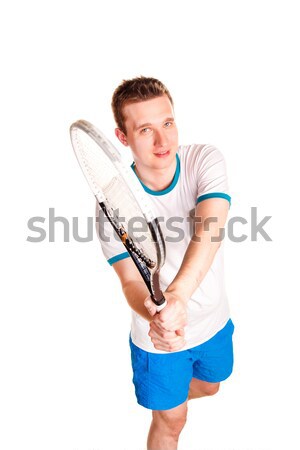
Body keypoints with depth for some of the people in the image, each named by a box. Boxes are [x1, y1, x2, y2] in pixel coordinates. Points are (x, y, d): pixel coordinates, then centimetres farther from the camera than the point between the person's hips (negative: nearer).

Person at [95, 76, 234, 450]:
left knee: (209, 386, 32)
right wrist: (155, 315, -48)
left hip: (214, 321, 4)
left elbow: (210, 228, -36)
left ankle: (168, 398, 65)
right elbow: (131, 280, -25)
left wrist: (178, 295, -52)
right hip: (158, 337, -3)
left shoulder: (205, 160, -19)